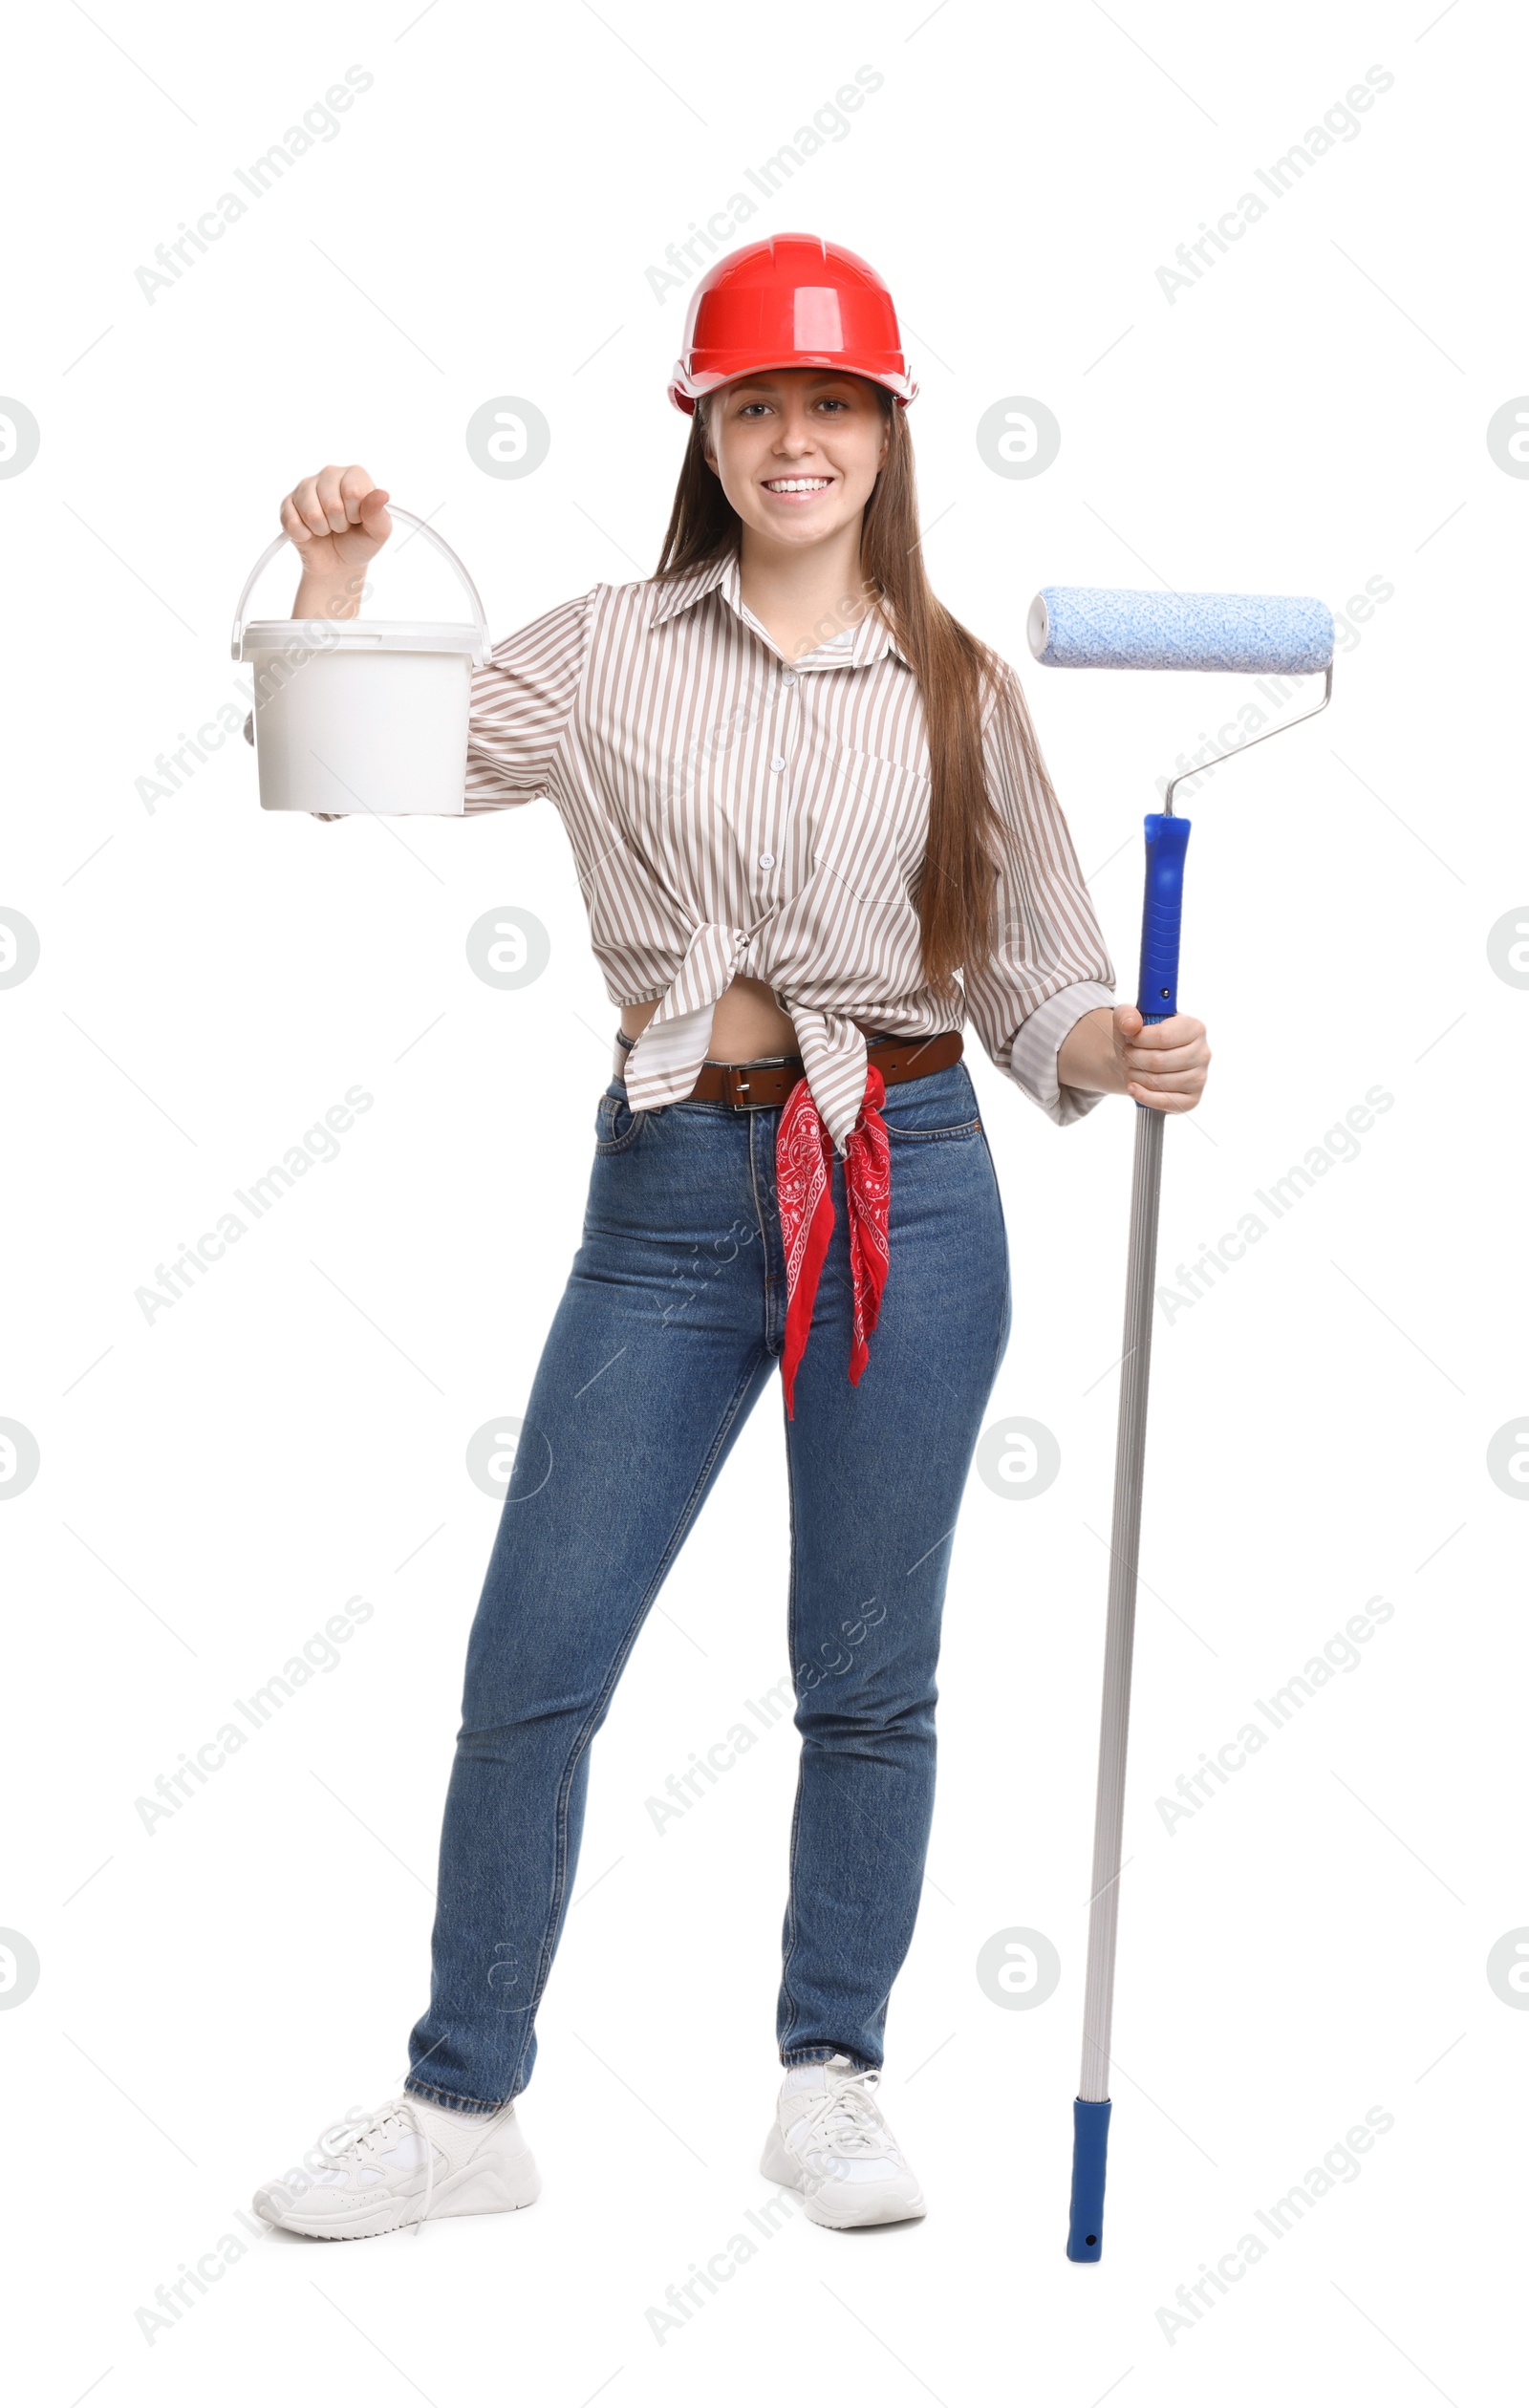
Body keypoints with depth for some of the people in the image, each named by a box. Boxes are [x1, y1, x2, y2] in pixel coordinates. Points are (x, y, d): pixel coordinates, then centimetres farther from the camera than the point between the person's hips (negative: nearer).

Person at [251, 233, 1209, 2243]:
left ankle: (833, 2080, 25)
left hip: (906, 1186, 0)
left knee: (870, 1676, 8)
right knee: (531, 1664, 2)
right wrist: (333, 581, -11)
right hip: (672, 1192, 0)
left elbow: (1031, 975, 9)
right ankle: (464, 2109, 17)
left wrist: (1118, 1051, -10)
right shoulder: (608, 657, 5)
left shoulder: (959, 689, 7)